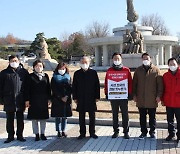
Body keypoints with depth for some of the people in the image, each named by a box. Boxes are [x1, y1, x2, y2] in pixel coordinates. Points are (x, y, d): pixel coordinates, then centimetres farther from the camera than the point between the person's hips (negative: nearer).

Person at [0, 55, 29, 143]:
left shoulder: (24, 72, 5)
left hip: (20, 100, 0)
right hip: (8, 101, 0)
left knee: (20, 119, 9)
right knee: (9, 119, 8)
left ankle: (20, 135, 20)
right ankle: (10, 136, 18)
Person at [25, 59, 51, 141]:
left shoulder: (45, 76, 7)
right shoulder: (31, 76, -1)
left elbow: (48, 88, 9)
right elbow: (27, 89, -3)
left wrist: (49, 98, 5)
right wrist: (27, 100, -8)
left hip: (44, 100, 2)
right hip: (34, 101, -2)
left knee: (43, 118, 7)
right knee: (34, 118, 3)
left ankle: (42, 134, 18)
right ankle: (36, 134, 14)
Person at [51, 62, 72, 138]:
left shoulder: (68, 77, 9)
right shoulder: (54, 78, 2)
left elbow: (70, 88, 4)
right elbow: (54, 89, -4)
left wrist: (66, 96, -10)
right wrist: (61, 97, -11)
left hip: (67, 99, 2)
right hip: (57, 100, -2)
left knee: (65, 116, 7)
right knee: (58, 116, 1)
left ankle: (63, 131, 16)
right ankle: (59, 131, 9)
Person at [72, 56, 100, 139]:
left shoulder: (93, 73, 2)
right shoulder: (77, 73, 4)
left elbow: (97, 85, 2)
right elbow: (74, 86, 5)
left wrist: (97, 97, -2)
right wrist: (75, 97, 0)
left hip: (91, 98, -1)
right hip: (81, 99, 1)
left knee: (92, 117, 7)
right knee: (81, 117, 7)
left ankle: (92, 132, 19)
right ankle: (82, 133, 17)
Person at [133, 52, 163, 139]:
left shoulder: (156, 70, 1)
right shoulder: (138, 70, 7)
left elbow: (160, 84, 0)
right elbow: (134, 83, 9)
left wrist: (159, 95, -6)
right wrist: (134, 95, 3)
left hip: (152, 99, -2)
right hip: (141, 99, 2)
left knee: (152, 117, 9)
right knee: (142, 117, 9)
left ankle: (152, 132, 22)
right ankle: (143, 132, 22)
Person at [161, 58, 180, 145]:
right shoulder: (165, 75, 4)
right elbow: (163, 88, 8)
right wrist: (162, 99, 7)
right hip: (168, 102, 3)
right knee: (170, 120, 15)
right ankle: (171, 134, 31)